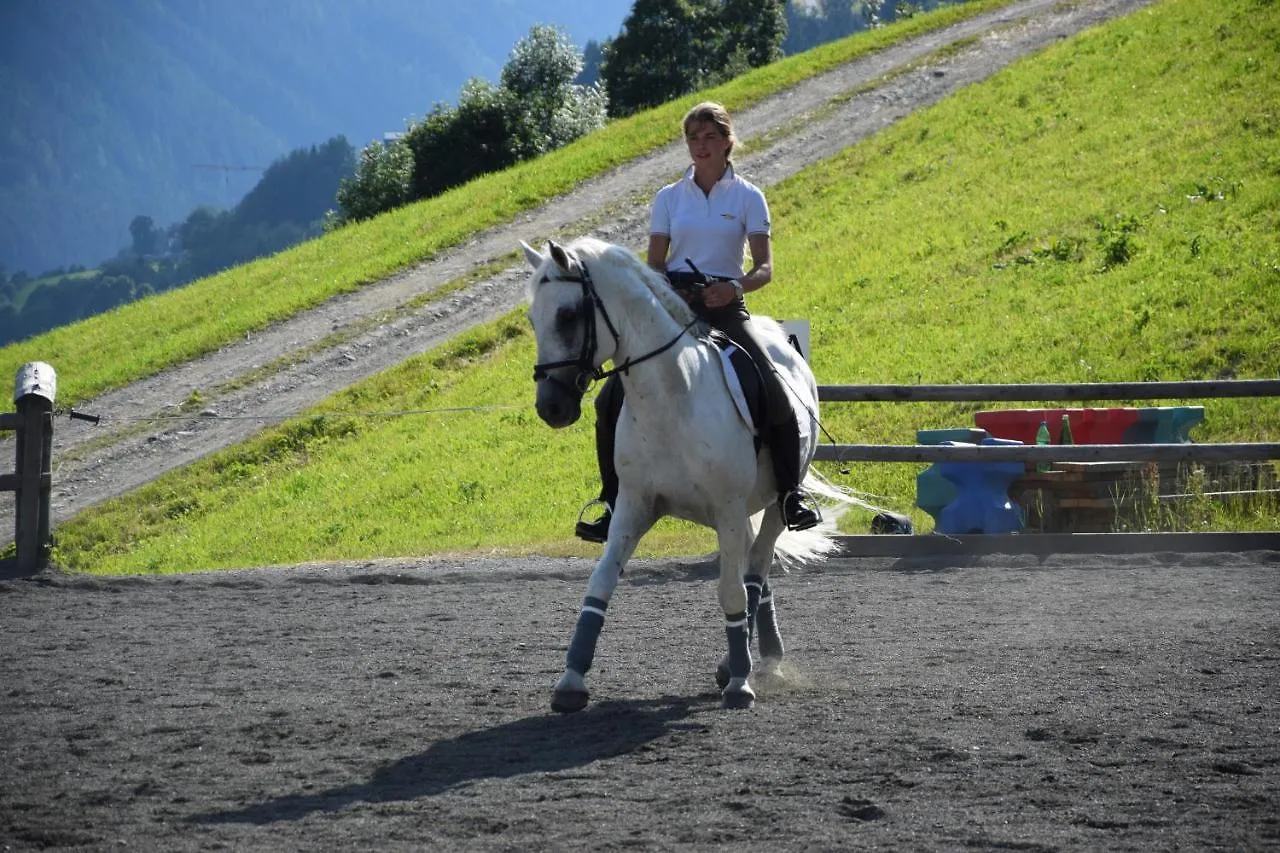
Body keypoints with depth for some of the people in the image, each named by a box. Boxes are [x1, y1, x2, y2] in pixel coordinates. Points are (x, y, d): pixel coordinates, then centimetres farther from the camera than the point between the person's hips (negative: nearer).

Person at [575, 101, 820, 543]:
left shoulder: (748, 198, 4)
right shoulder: (669, 198, 10)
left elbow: (765, 268, -1)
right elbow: (654, 265, 11)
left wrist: (735, 287, -22)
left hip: (724, 308, -2)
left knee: (775, 398, -24)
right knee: (611, 400, -10)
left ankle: (791, 493, -9)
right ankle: (613, 503, 1)